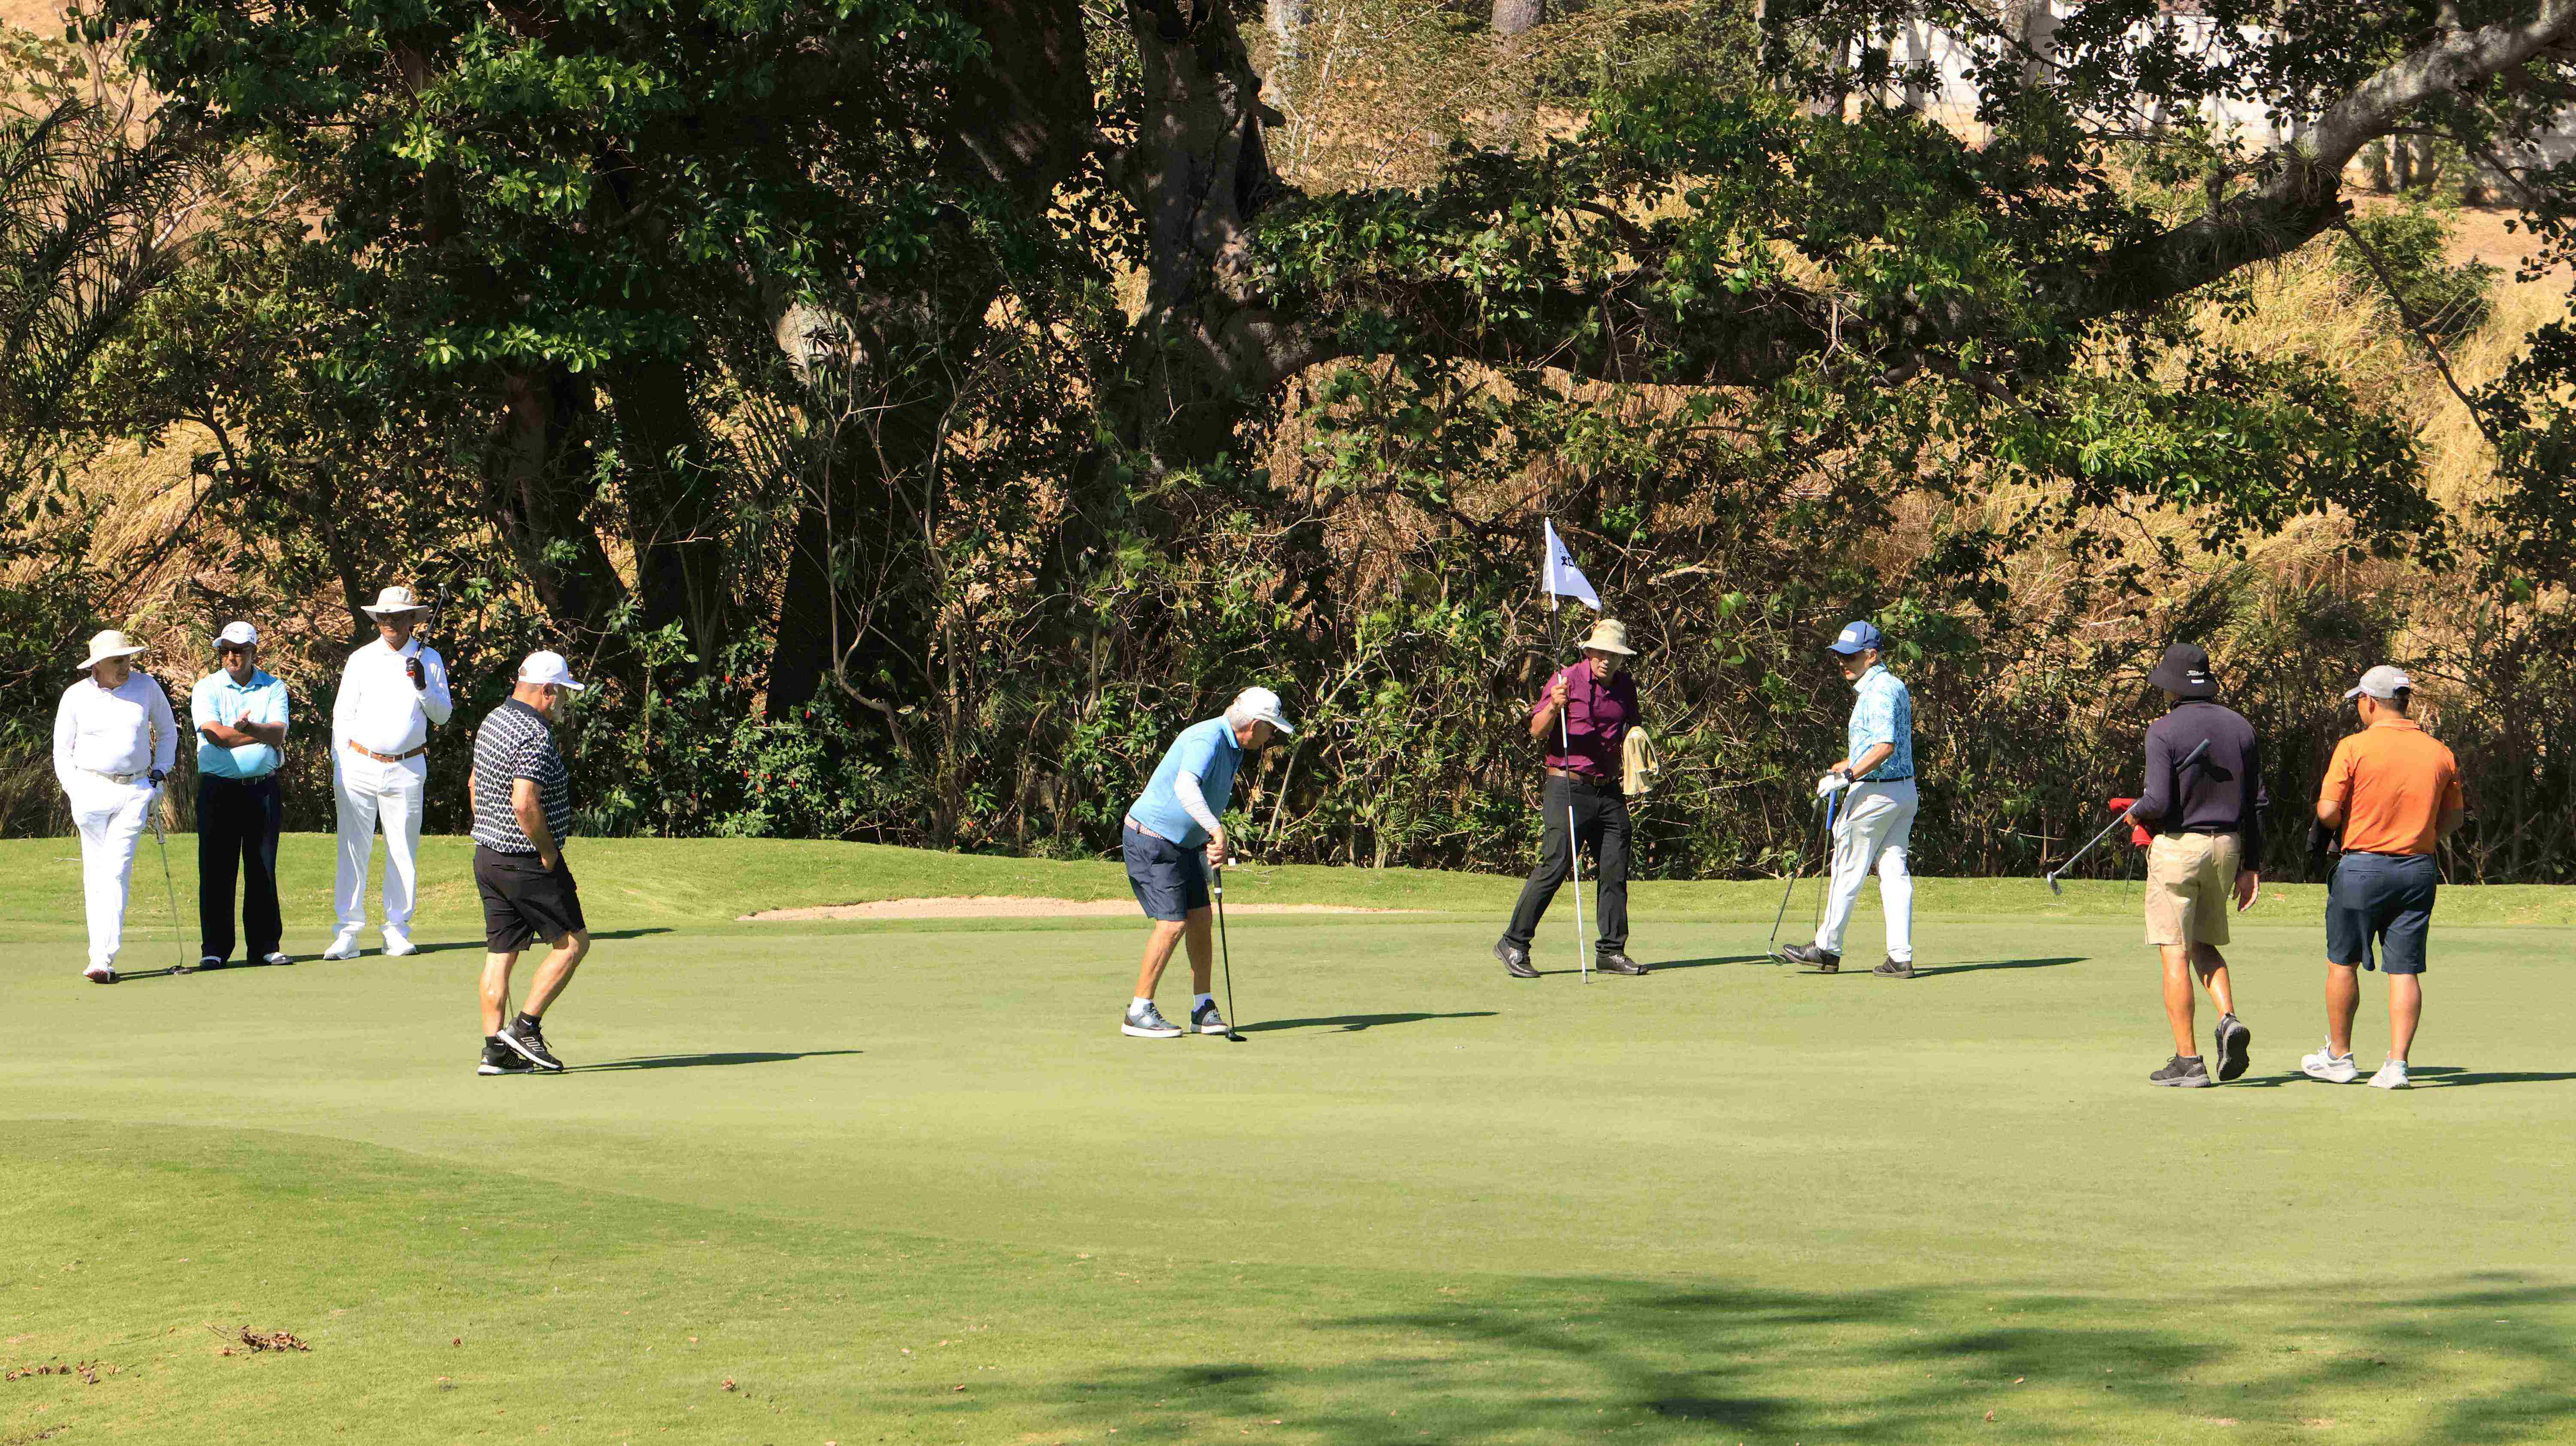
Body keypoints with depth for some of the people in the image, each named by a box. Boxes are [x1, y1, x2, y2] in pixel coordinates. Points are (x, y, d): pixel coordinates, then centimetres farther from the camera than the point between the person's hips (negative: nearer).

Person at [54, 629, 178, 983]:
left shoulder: (145, 686, 3)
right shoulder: (76, 697, 0)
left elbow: (167, 731, 18)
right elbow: (62, 751, 7)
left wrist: (160, 774, 7)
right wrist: (75, 795, -5)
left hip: (135, 792, 0)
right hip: (91, 790, 0)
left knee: (116, 872, -10)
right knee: (95, 874, 2)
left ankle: (103, 960, -15)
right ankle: (102, 958, 7)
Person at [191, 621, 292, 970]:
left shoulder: (274, 689, 7)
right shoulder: (207, 688, 4)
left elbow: (278, 734, -8)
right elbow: (215, 734, -11)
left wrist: (249, 728, -27)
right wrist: (264, 734, -6)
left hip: (263, 788, 1)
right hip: (219, 788, -1)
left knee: (263, 869, 3)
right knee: (216, 870, -3)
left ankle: (265, 945, 9)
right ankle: (214, 948, 2)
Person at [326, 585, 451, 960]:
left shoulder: (429, 659, 7)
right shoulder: (361, 660, 6)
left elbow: (443, 715, 6)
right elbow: (343, 715, 7)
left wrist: (422, 687, -13)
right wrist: (338, 769, 1)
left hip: (407, 770, 0)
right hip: (360, 766, 0)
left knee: (403, 851, 2)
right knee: (353, 850, -3)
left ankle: (397, 931, 9)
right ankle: (348, 932, -2)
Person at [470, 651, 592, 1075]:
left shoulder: (493, 722, 11)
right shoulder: (535, 737, -20)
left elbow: (475, 785, 23)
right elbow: (525, 804, -29)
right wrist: (549, 854, -17)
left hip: (488, 857, 9)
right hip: (526, 862, -9)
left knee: (500, 953, 9)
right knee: (573, 943, 2)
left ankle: (496, 1049, 7)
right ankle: (525, 1027, 0)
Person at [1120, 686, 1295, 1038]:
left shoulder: (1233, 749, 9)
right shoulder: (1207, 739, -24)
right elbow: (1185, 788, -43)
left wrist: (1216, 848, 12)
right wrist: (1216, 830, -54)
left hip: (1185, 844, 10)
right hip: (1152, 840, -10)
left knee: (1200, 920, 5)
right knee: (1172, 924, -12)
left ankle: (1204, 1009, 11)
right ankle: (1138, 1014, -6)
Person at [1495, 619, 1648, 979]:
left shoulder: (1626, 686, 11)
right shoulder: (1569, 680, -6)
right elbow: (1537, 731, -8)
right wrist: (1553, 708, -27)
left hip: (1609, 791, 6)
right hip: (1568, 788, -6)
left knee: (1614, 870, 3)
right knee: (1554, 867, -10)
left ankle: (1611, 950, 10)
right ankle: (1513, 944, -2)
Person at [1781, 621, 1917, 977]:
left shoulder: (1878, 691, -16)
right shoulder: (1895, 686, 16)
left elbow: (1886, 747, -27)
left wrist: (1848, 775, -29)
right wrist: (1841, 767, 25)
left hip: (1874, 792, -10)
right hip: (1904, 789, 10)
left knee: (1848, 870, 1)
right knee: (1894, 871, 5)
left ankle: (1828, 950, 10)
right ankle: (1901, 957, 0)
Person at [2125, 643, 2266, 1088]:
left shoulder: (2164, 731, -12)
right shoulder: (2241, 728, 7)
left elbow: (2159, 801, -20)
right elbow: (2257, 804, 8)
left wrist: (2136, 812, 3)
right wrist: (2251, 866, 12)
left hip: (2177, 846, -6)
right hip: (2226, 848, 6)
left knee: (2176, 955, -1)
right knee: (2205, 945, 20)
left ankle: (2187, 1060, -3)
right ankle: (2229, 1018, -6)